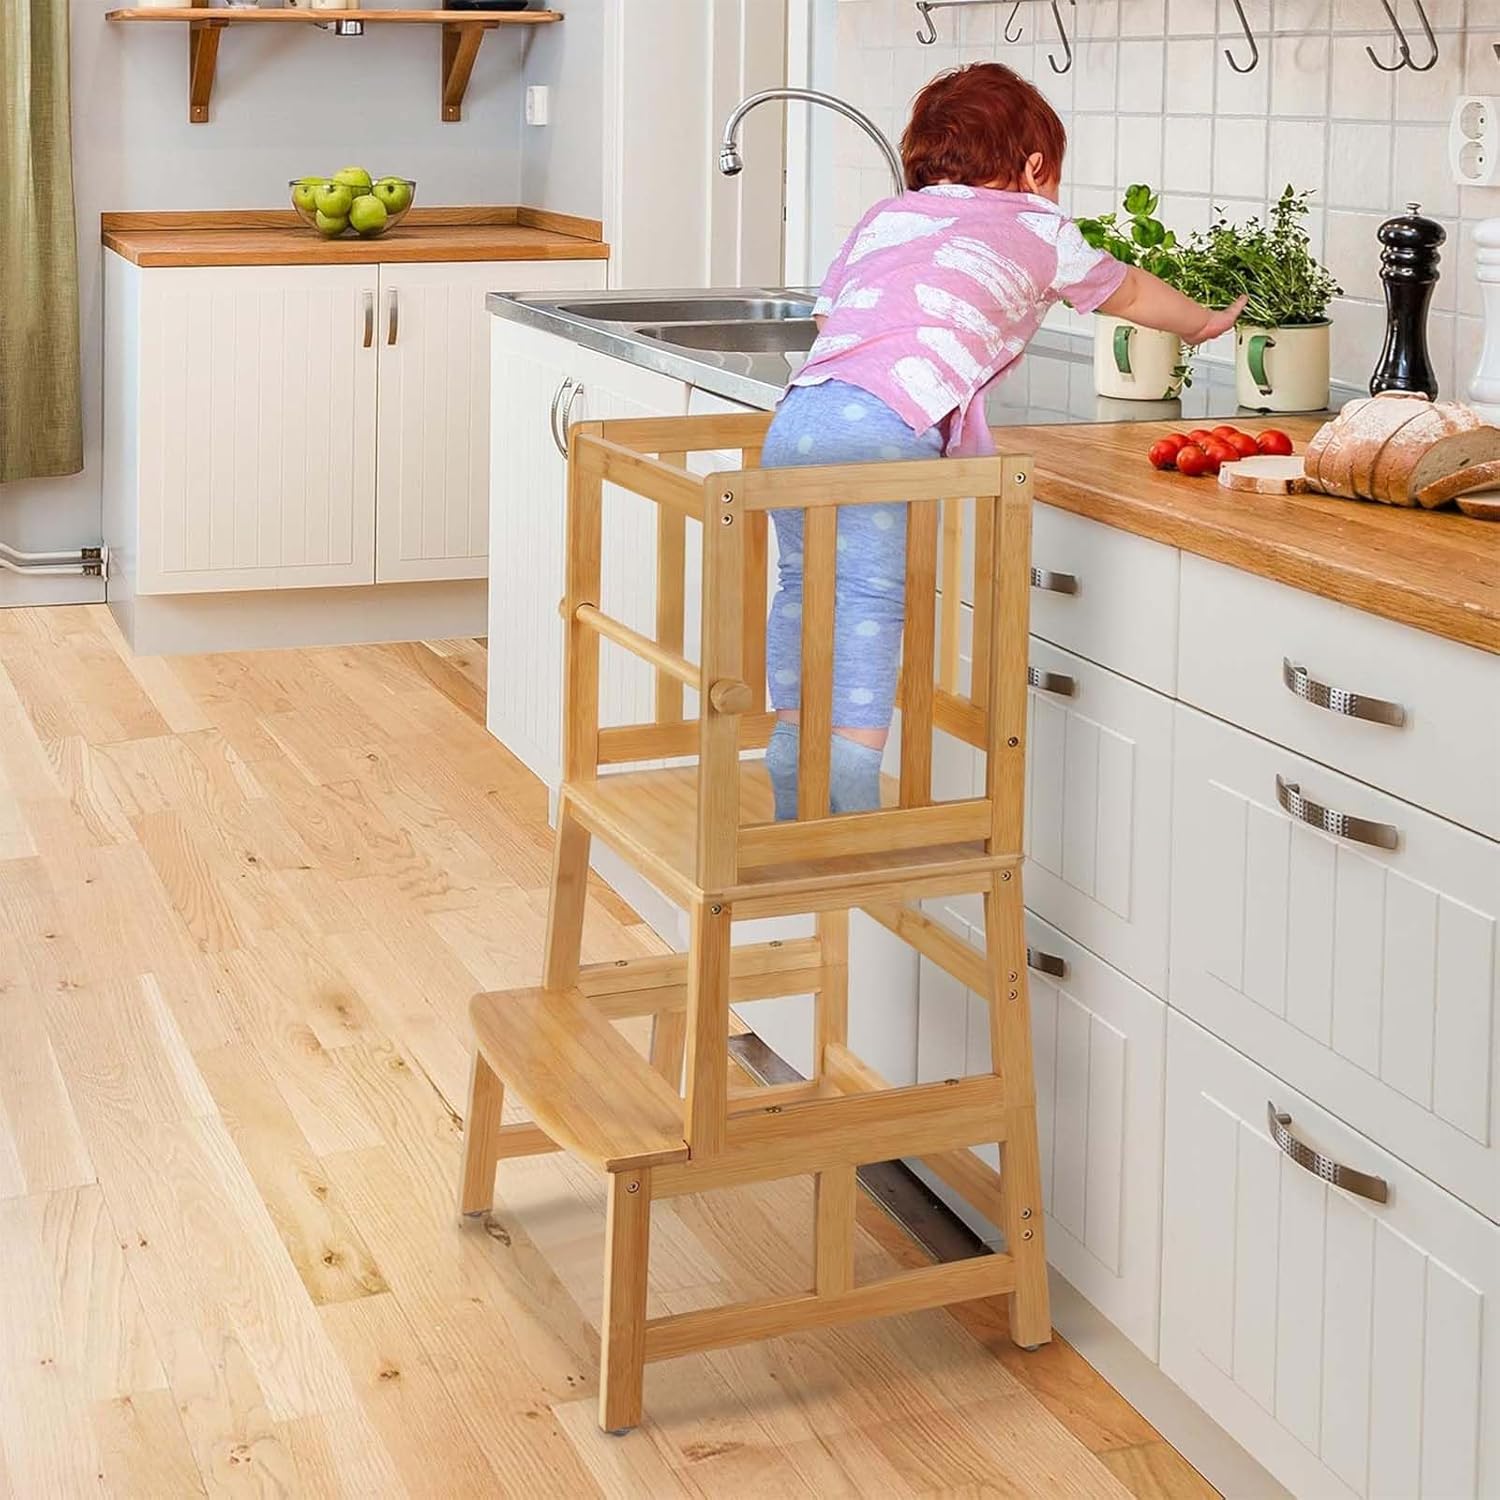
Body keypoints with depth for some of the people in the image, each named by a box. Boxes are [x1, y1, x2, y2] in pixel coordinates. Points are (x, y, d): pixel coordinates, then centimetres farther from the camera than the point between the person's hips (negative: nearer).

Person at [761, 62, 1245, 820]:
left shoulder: (883, 217, 29)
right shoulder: (1036, 228, 20)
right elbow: (1128, 293, 36)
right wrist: (1203, 322, 56)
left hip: (795, 413, 6)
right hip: (885, 425, -5)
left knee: (803, 586, 15)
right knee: (868, 604, -6)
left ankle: (795, 813, 21)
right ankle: (850, 822, -11)